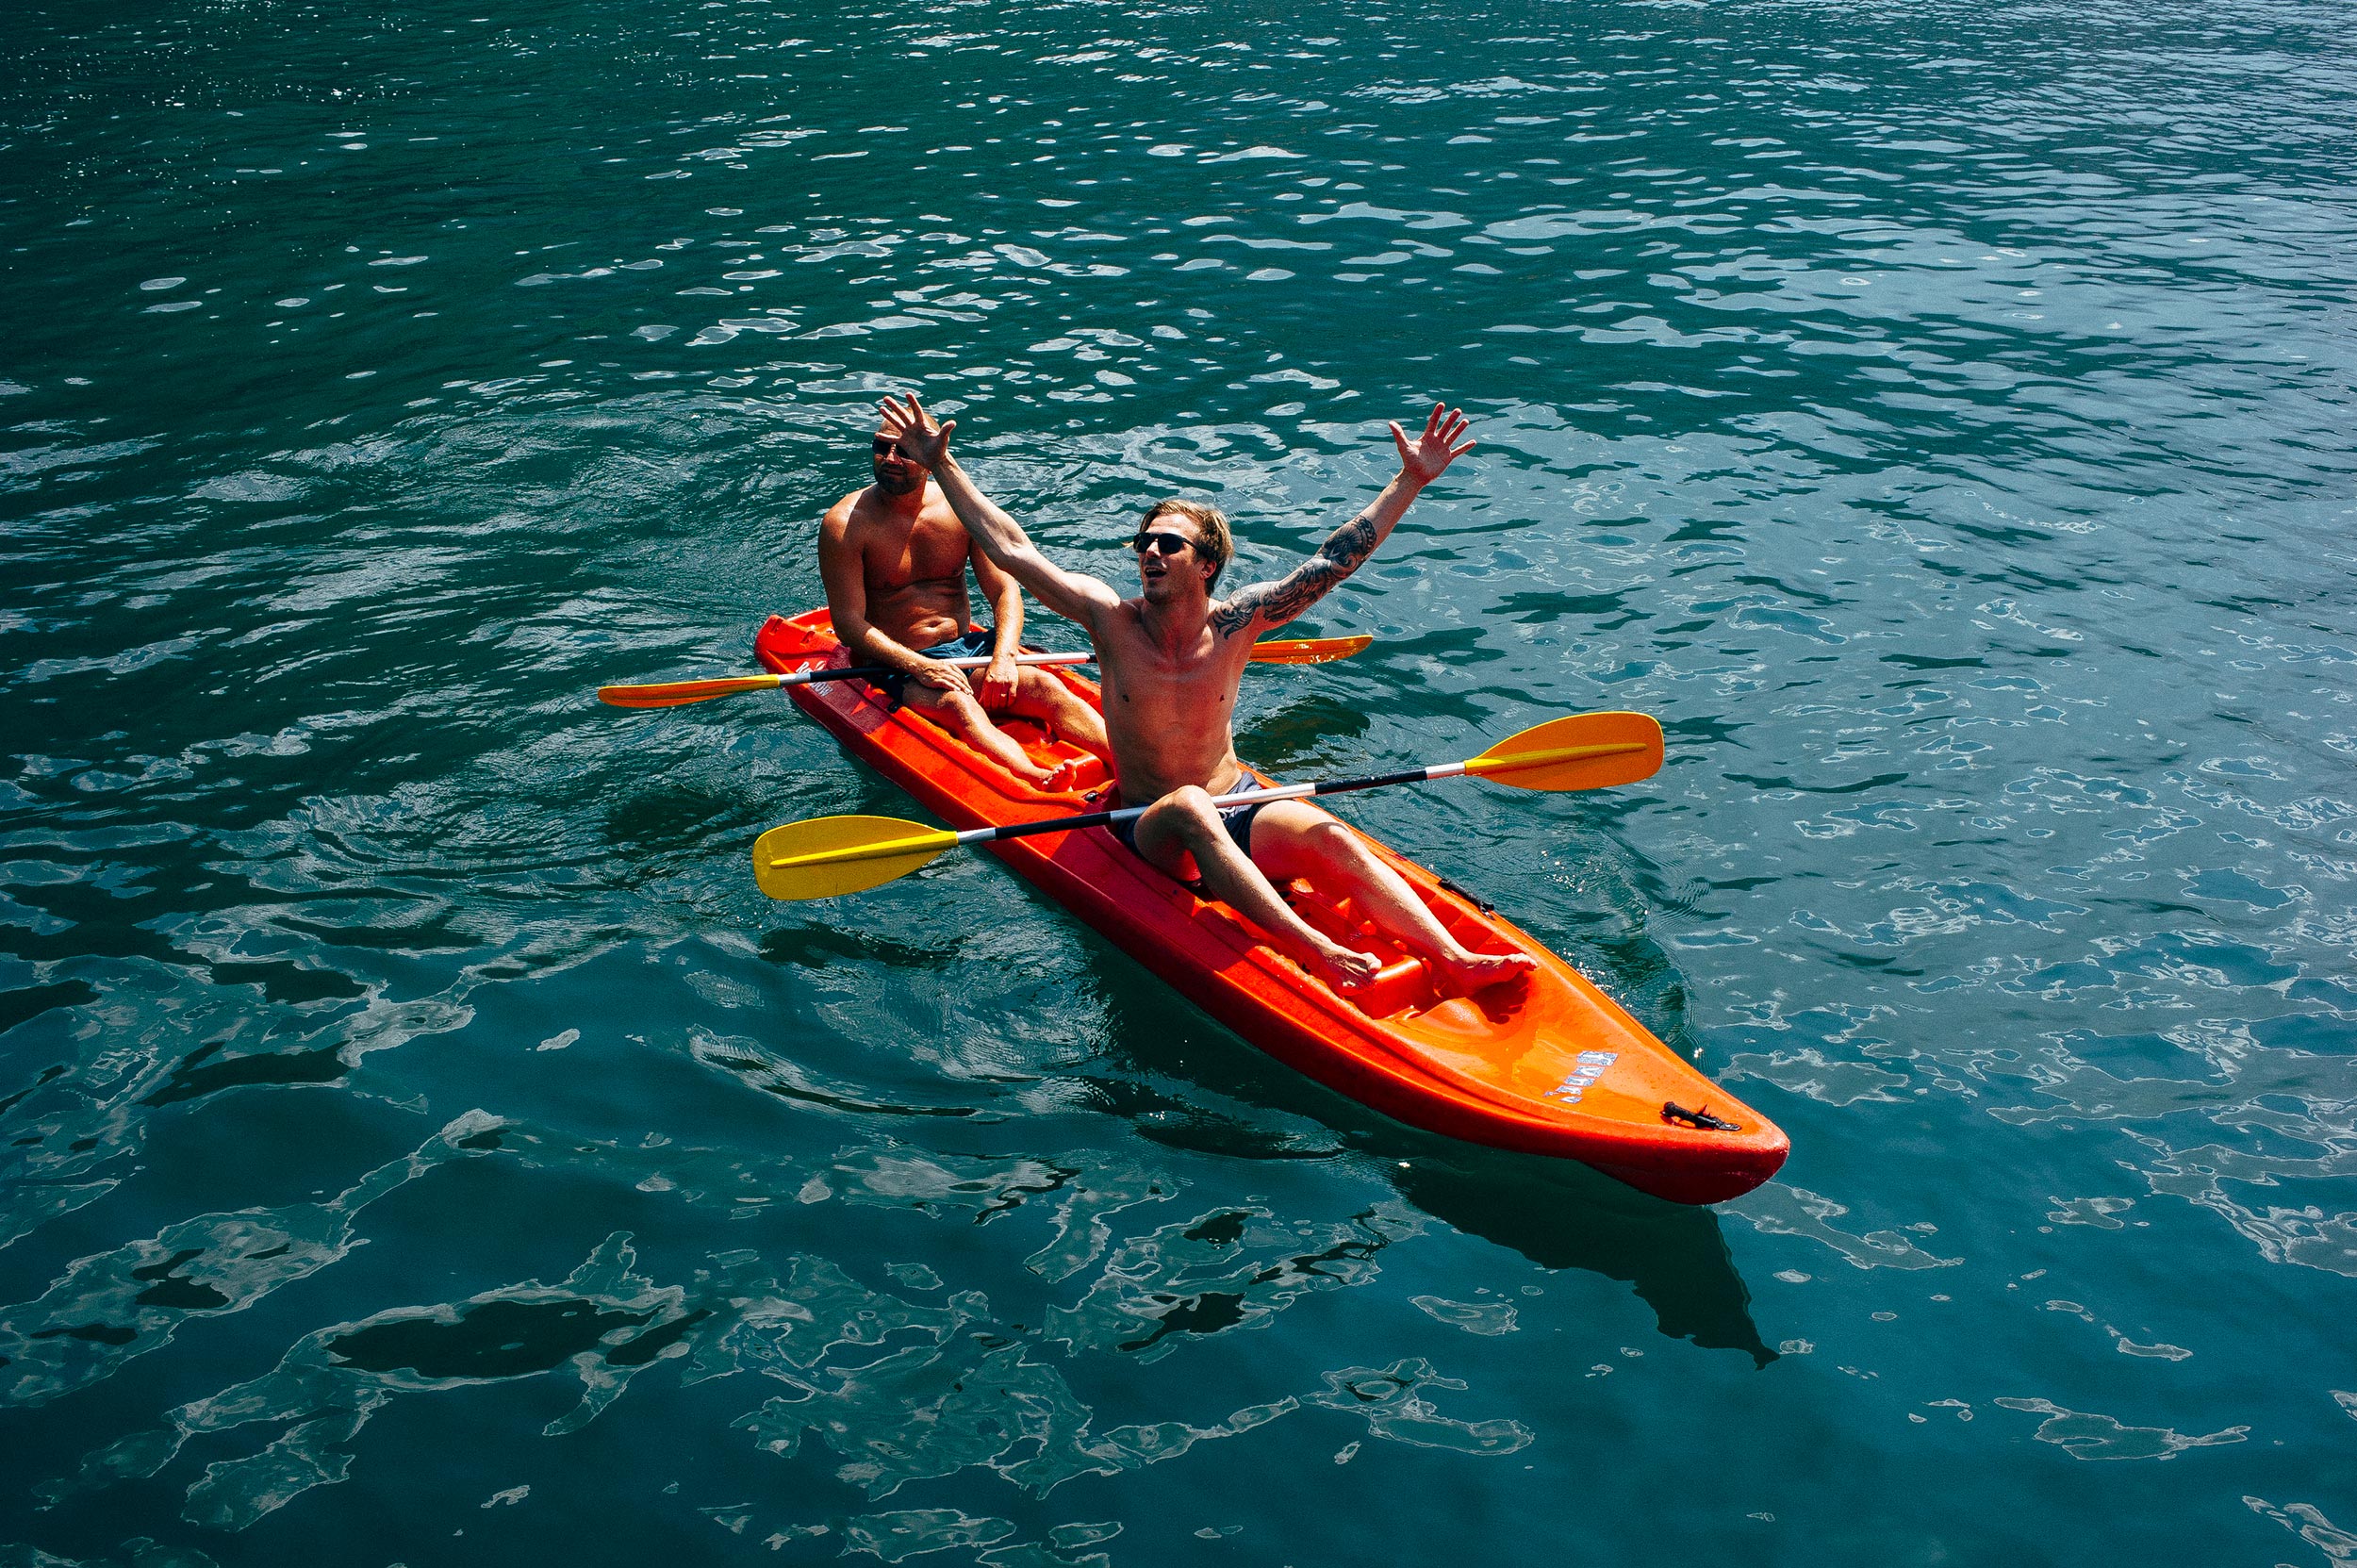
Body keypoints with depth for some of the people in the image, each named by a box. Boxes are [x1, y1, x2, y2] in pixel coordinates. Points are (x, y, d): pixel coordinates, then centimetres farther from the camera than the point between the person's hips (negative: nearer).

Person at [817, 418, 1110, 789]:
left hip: (965, 648, 5)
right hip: (896, 666, -4)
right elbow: (848, 622, -12)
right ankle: (1038, 781, -62)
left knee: (1042, 685, -23)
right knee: (959, 706, -35)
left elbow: (1005, 590, 2)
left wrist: (1003, 656, -17)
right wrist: (918, 666, -25)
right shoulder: (844, 524, -8)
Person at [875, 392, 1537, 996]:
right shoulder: (1111, 618, -6)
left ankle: (1453, 960, -39)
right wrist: (940, 463, -8)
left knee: (1328, 836, -26)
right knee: (1187, 805, -37)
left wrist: (1410, 481, -11)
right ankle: (1314, 950, -52)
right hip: (1150, 832, -2)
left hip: (1239, 815, 3)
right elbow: (1010, 549, -7)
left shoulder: (1234, 622, -4)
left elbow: (1332, 560, -6)